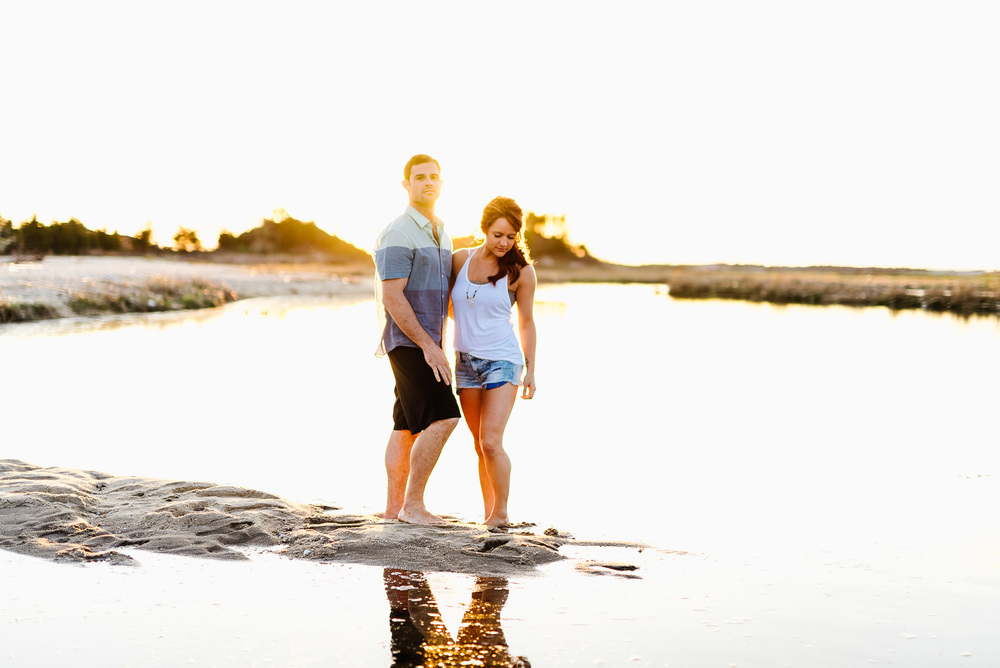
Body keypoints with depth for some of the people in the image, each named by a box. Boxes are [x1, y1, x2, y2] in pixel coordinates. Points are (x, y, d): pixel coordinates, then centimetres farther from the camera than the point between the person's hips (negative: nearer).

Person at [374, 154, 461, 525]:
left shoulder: (439, 233, 16)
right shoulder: (398, 234, -13)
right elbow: (392, 297, -20)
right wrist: (428, 346, -21)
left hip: (427, 342, 9)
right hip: (408, 341, -9)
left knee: (407, 426, 10)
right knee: (442, 418, -16)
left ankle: (394, 507, 15)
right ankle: (412, 504, -9)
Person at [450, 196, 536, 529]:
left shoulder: (520, 270, -6)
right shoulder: (461, 259, 2)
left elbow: (526, 322, 2)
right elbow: (447, 303, 18)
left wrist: (530, 370, 4)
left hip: (502, 361, -4)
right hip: (466, 362, 4)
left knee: (491, 442, -14)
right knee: (481, 446, 8)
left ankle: (501, 515, 0)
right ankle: (489, 514, 16)